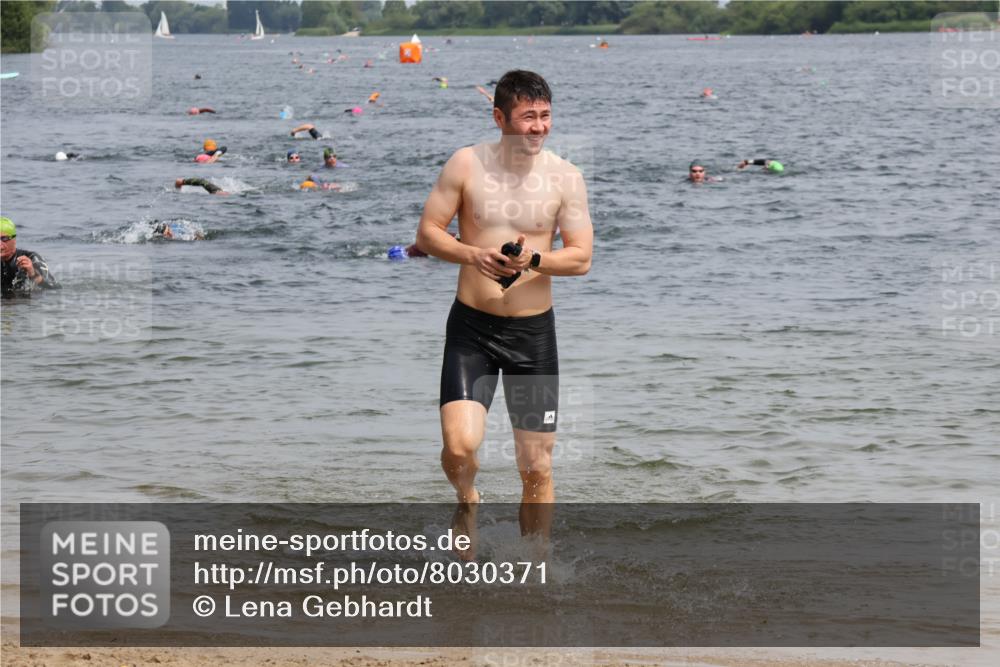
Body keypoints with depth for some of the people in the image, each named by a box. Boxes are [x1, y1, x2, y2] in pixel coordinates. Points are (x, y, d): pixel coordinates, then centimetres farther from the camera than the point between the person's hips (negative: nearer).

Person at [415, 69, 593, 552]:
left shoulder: (564, 177, -2)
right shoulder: (467, 164, -4)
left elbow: (581, 258, -3)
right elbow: (427, 233, 0)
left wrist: (532, 260, -21)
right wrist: (474, 254, -18)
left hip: (534, 330, 1)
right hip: (472, 326, -1)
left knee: (537, 468, 5)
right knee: (460, 448, -17)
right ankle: (467, 501, 19)